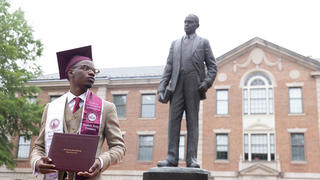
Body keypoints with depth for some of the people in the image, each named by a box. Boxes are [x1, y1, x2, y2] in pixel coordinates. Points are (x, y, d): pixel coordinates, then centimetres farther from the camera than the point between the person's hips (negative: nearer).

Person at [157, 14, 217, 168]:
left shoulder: (203, 42, 16)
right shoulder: (175, 44, 23)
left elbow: (212, 66, 10)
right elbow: (168, 67, 15)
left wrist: (207, 82, -9)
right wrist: (161, 88, 4)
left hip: (194, 84, -2)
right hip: (177, 84, 3)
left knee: (192, 121, -4)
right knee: (173, 120, -5)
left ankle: (191, 158, -6)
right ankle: (172, 158, -7)